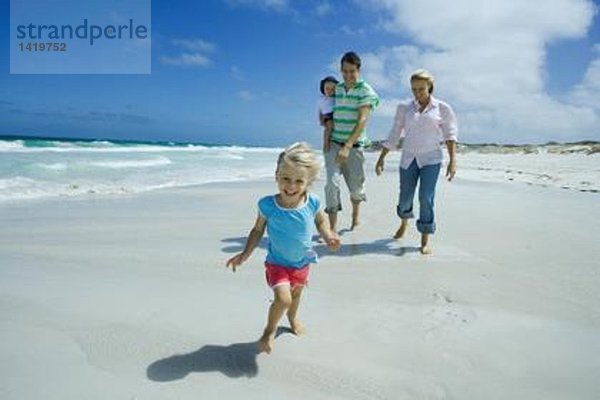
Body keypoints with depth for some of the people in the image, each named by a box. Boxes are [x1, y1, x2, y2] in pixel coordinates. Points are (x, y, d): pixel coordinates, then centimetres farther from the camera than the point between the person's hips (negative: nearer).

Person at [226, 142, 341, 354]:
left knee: (296, 294, 26)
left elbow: (321, 221, 2)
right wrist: (245, 253, -14)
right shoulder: (268, 205, -23)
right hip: (277, 263, -3)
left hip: (302, 262, 3)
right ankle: (270, 329, 12)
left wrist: (328, 236, -16)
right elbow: (258, 230, -7)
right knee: (282, 298, -20)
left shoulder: (312, 203, -19)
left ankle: (292, 318, 60)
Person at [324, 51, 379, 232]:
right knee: (332, 183, -13)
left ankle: (355, 215, 39)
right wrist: (326, 137, 2)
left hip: (354, 145, -2)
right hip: (333, 143, 2)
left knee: (356, 186, 9)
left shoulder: (366, 91, -9)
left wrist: (347, 146, -30)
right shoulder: (336, 89, 6)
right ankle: (332, 228, -8)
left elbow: (362, 121, -20)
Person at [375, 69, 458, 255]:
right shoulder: (404, 108, 4)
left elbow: (450, 134, 0)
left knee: (426, 198, -11)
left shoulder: (442, 108, 0)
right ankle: (404, 222, 42)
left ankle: (425, 241, 1)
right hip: (409, 158, 2)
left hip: (431, 159, -2)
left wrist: (453, 160, -11)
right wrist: (381, 158, 5)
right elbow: (394, 135, 7)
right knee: (405, 197, 9)